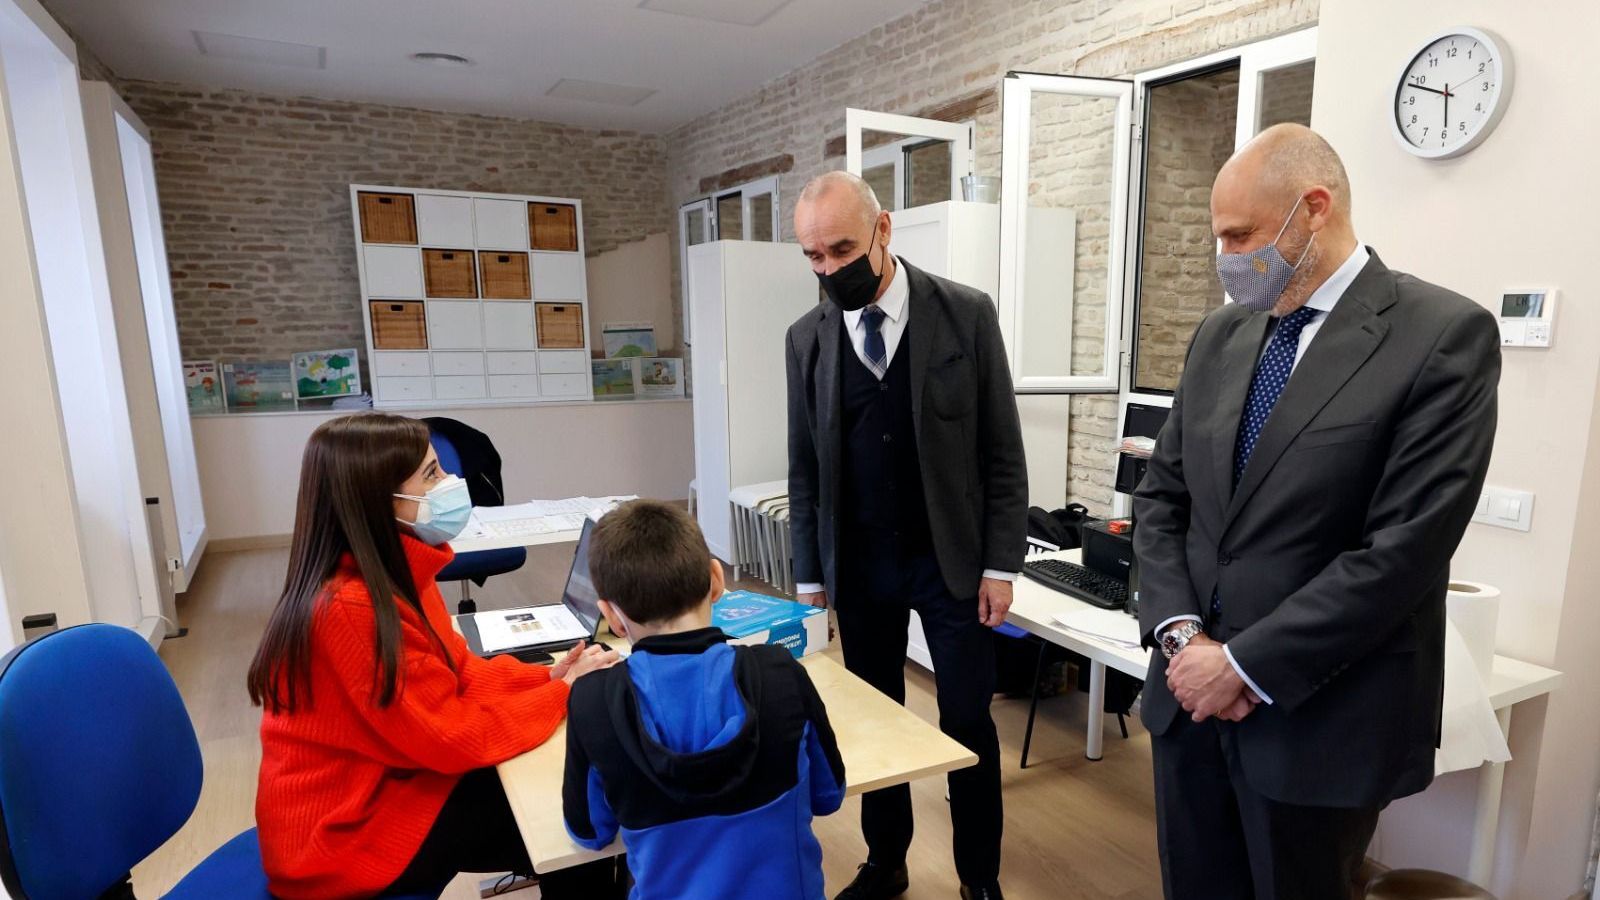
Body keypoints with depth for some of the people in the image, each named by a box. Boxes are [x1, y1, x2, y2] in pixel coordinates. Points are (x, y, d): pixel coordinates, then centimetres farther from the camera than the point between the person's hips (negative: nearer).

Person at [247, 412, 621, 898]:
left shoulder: (398, 572, -3)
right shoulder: (350, 610, -31)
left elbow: (460, 671, 6)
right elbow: (454, 738, -26)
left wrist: (548, 675, -9)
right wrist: (564, 692, -15)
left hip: (387, 781, 8)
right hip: (349, 835, -8)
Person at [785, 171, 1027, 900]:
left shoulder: (965, 314, -7)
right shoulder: (806, 338, 0)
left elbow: (1002, 452, -5)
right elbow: (804, 468, 5)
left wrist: (1000, 564, -6)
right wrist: (809, 573, 6)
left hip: (950, 559, -2)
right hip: (857, 567, 3)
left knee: (967, 723, 8)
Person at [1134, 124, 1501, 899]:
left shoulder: (1445, 335, -10)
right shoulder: (1220, 336, 7)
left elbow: (1404, 548, -17)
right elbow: (1161, 497, 6)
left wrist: (1246, 664, -16)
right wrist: (1182, 635, -7)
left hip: (1318, 716, -5)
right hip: (1191, 693, 5)